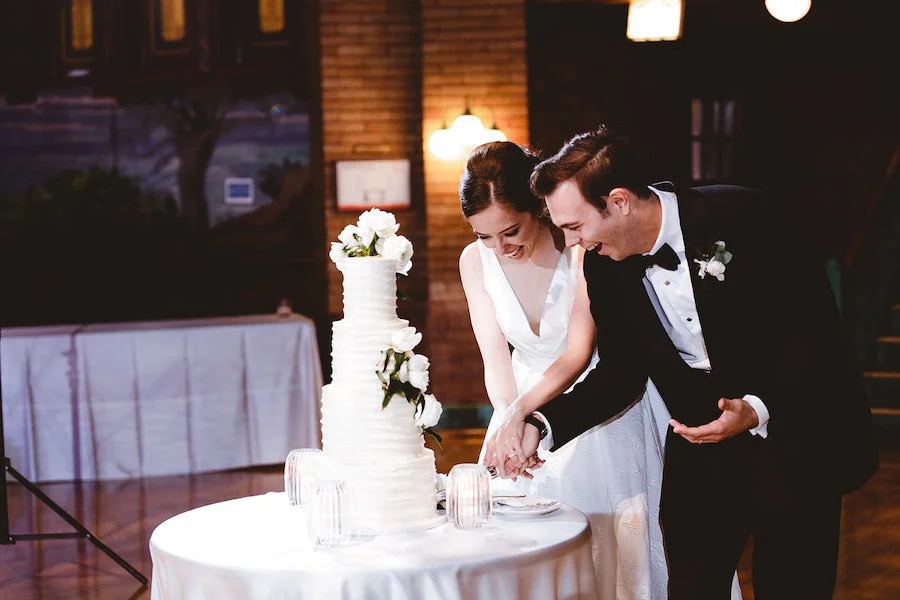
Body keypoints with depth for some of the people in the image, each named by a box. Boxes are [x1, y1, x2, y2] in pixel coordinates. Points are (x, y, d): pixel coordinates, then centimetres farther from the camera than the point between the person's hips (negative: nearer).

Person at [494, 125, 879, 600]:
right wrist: (543, 425, -9)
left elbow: (818, 334, -16)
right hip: (701, 448, 4)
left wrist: (759, 410, -29)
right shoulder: (604, 264, -4)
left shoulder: (746, 218, -20)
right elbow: (621, 374, 4)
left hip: (796, 439, -4)